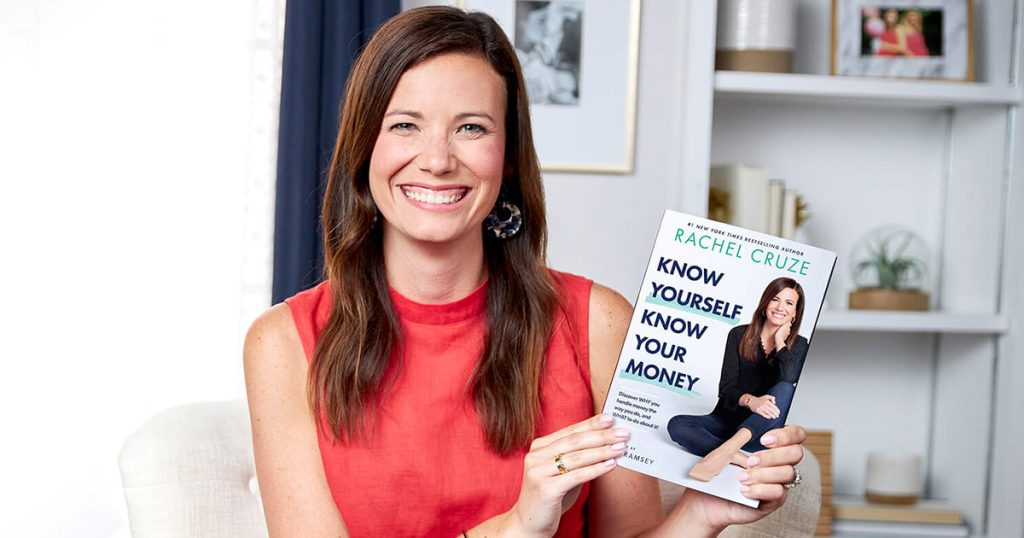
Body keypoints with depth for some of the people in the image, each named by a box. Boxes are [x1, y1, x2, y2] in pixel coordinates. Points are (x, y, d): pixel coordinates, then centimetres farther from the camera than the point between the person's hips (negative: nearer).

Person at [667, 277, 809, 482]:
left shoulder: (798, 346, 3)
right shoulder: (739, 335, 2)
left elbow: (788, 381, -19)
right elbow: (726, 388, -7)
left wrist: (780, 342, -9)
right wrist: (750, 401, -28)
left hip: (761, 431, -1)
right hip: (728, 421, 1)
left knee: (785, 388, -31)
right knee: (676, 424, -26)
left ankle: (726, 449, -45)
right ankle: (739, 458, -42)